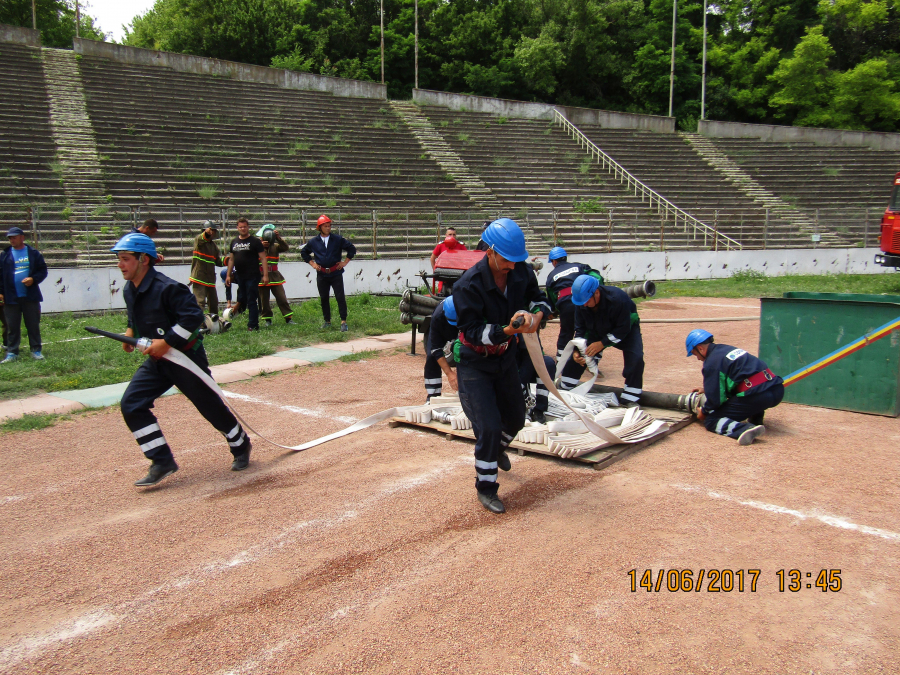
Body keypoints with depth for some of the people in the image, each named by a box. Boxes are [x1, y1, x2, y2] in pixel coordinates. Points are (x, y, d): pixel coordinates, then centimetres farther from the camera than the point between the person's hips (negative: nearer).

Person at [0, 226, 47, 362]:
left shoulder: (33, 253, 5)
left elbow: (43, 270, 6)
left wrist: (33, 279, -12)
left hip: (31, 296, -1)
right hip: (11, 298, 1)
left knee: (33, 325, 4)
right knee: (12, 327, 5)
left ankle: (36, 350, 12)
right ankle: (12, 352, 11)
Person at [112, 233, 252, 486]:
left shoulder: (167, 288, -23)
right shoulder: (129, 291, 4)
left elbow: (194, 315, -27)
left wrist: (168, 341, -27)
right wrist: (131, 331, 5)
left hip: (186, 356, -8)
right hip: (155, 361, 8)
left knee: (210, 405, 3)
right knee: (131, 404, -5)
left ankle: (240, 446, 29)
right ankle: (162, 462, 3)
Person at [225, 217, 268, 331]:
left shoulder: (255, 241, -2)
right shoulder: (234, 242, 14)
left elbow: (263, 258, -6)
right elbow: (231, 259, 19)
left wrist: (265, 275, -13)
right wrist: (228, 275, 14)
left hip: (252, 276, -5)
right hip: (239, 277, 5)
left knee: (252, 301, -3)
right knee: (242, 299, 9)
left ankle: (253, 325, 2)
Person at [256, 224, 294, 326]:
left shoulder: (275, 246, 9)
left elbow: (286, 247, -9)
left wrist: (278, 237, -18)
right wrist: (260, 245, -21)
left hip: (275, 277, 1)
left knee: (282, 298, -2)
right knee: (264, 300, 5)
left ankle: (288, 318, 2)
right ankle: (267, 319, 16)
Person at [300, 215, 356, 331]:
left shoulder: (338, 239, 0)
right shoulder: (313, 242, 3)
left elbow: (352, 248, 7)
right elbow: (303, 252, 18)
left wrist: (346, 262, 1)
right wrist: (312, 263, 8)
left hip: (336, 273, -2)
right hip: (321, 274, 2)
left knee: (340, 297, -7)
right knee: (323, 298, 8)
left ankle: (343, 321, -3)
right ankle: (327, 321, 20)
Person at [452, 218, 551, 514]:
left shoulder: (520, 273, -11)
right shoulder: (468, 285, -28)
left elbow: (539, 297, 3)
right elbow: (472, 331, -27)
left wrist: (536, 315, -21)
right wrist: (506, 330, -42)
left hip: (505, 358, 6)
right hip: (474, 363, -6)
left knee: (516, 419, 20)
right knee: (489, 427, -12)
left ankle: (497, 449, 56)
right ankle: (486, 488, 10)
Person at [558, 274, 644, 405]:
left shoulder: (618, 298, -37)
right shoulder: (582, 303, -21)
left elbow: (623, 329, -30)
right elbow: (580, 329, -9)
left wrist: (602, 344, -34)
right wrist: (577, 351, -23)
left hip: (627, 327, -4)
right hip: (598, 331, 5)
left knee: (636, 358, -27)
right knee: (576, 355, -6)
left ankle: (631, 399, -14)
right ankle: (564, 389, 12)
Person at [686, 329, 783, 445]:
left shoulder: (711, 362, -5)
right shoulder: (728, 348, 21)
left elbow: (715, 398, -6)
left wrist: (704, 412, 12)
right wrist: (706, 389, 42)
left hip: (756, 396, -9)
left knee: (710, 420, -1)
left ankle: (745, 429, -28)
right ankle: (756, 418, 21)